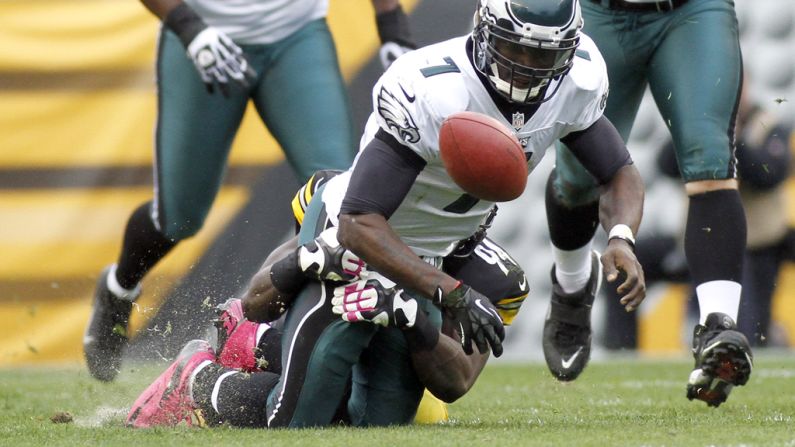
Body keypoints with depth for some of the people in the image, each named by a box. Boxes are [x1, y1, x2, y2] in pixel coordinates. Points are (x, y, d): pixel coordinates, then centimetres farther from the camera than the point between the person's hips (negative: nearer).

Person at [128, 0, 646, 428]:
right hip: (355, 246, -7)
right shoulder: (432, 93, -37)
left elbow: (621, 175, -2)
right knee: (294, 424, -6)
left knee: (382, 424, 14)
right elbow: (360, 225, -37)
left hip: (429, 258, 7)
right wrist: (452, 294, -44)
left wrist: (621, 240, -24)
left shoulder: (576, 82, -16)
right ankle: (199, 379, 23)